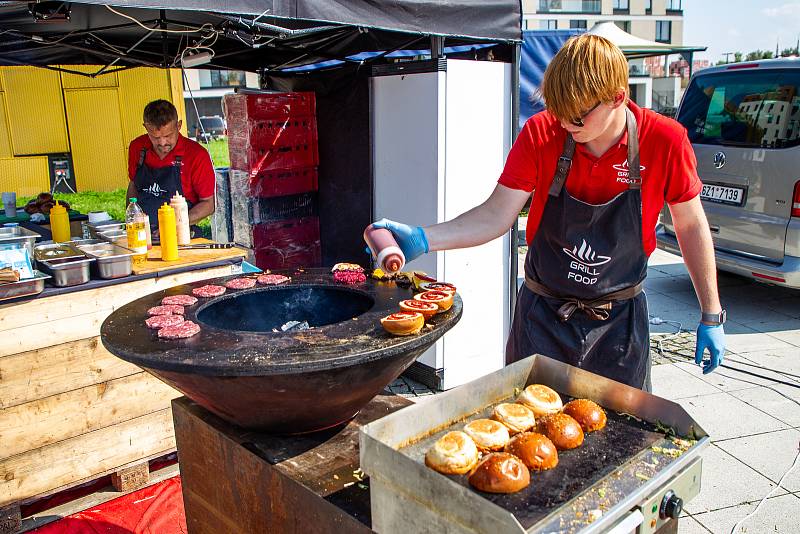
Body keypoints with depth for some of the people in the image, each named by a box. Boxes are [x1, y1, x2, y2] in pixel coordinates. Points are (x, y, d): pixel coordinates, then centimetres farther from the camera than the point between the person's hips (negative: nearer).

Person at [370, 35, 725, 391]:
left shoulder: (664, 140, -14)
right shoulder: (541, 133, -14)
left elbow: (691, 227, -2)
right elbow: (496, 216, -12)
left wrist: (711, 317, 2)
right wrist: (422, 239, -26)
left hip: (619, 321, 0)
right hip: (542, 318, 0)